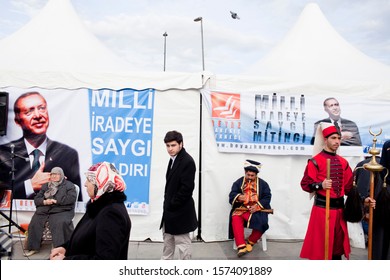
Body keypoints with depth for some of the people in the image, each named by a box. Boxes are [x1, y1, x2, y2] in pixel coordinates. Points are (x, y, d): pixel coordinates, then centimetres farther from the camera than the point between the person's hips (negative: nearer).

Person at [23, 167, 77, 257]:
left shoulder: (69, 185, 8)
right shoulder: (45, 186, 25)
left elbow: (72, 198, -8)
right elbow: (36, 199, 17)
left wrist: (56, 201, -13)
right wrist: (44, 201, -7)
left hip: (61, 210, -5)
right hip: (44, 210, 5)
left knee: (61, 223, -33)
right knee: (34, 223, -17)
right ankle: (33, 247, 0)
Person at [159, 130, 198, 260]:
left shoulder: (188, 161, -19)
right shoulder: (173, 159, 9)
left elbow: (187, 188, -23)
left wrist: (172, 204, -16)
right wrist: (168, 204, 7)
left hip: (181, 210, -10)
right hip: (170, 209, 10)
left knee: (182, 242, 2)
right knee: (168, 239, 22)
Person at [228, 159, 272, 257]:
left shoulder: (262, 183, 9)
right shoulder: (238, 182, 11)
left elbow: (267, 197, 2)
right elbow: (231, 195, 4)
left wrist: (258, 206, -15)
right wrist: (238, 197, -20)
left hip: (257, 209, 0)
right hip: (241, 208, 1)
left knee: (261, 222, -30)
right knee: (235, 218, -31)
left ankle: (250, 242, -4)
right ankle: (241, 246, -32)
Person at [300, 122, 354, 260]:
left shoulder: (343, 162, 10)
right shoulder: (315, 161, -10)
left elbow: (349, 186, 16)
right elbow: (305, 184, -11)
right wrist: (320, 185, -27)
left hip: (339, 207, 6)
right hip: (322, 207, -6)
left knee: (338, 241, 15)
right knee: (320, 243, 0)